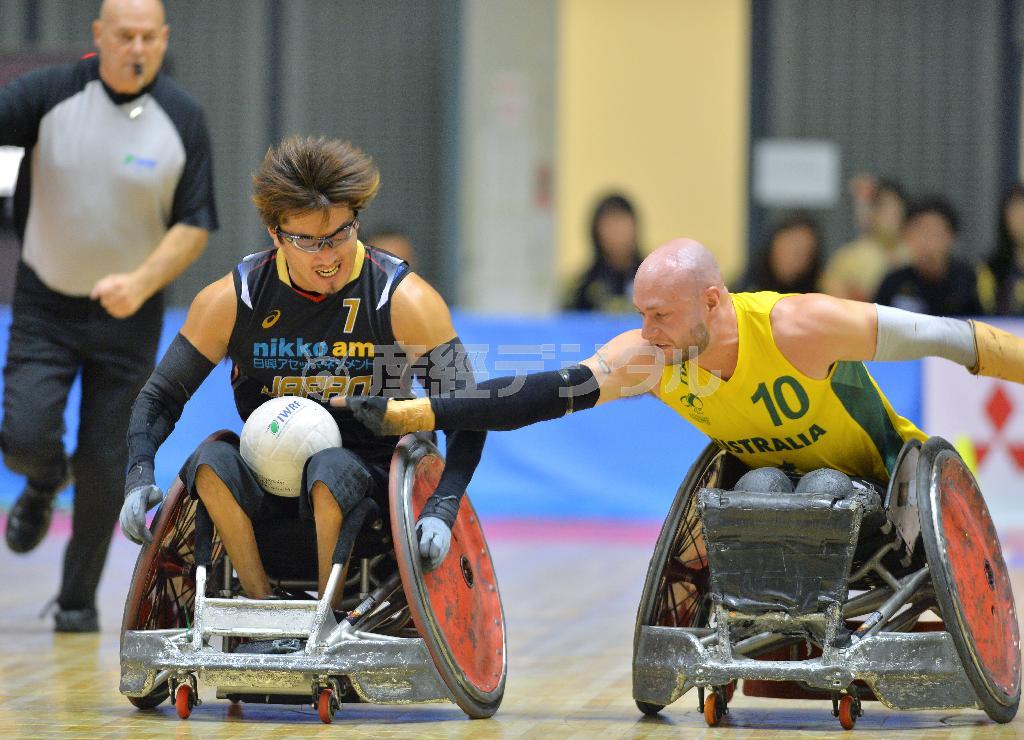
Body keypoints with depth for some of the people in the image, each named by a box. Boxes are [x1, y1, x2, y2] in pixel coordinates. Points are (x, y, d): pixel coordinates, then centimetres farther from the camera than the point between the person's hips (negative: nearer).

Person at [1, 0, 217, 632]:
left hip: (128, 316, 0)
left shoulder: (183, 119, -7)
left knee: (104, 470, 1)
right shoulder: (51, 94, -9)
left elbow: (195, 225, -4)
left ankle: (79, 600, 21)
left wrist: (140, 283, -20)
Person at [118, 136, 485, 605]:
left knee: (333, 470, -36)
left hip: (368, 480, -2)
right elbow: (160, 397, 6)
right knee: (211, 461, -29)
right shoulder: (233, 301, -2)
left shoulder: (404, 300, -8)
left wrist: (440, 512, -22)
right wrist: (138, 479, -13)